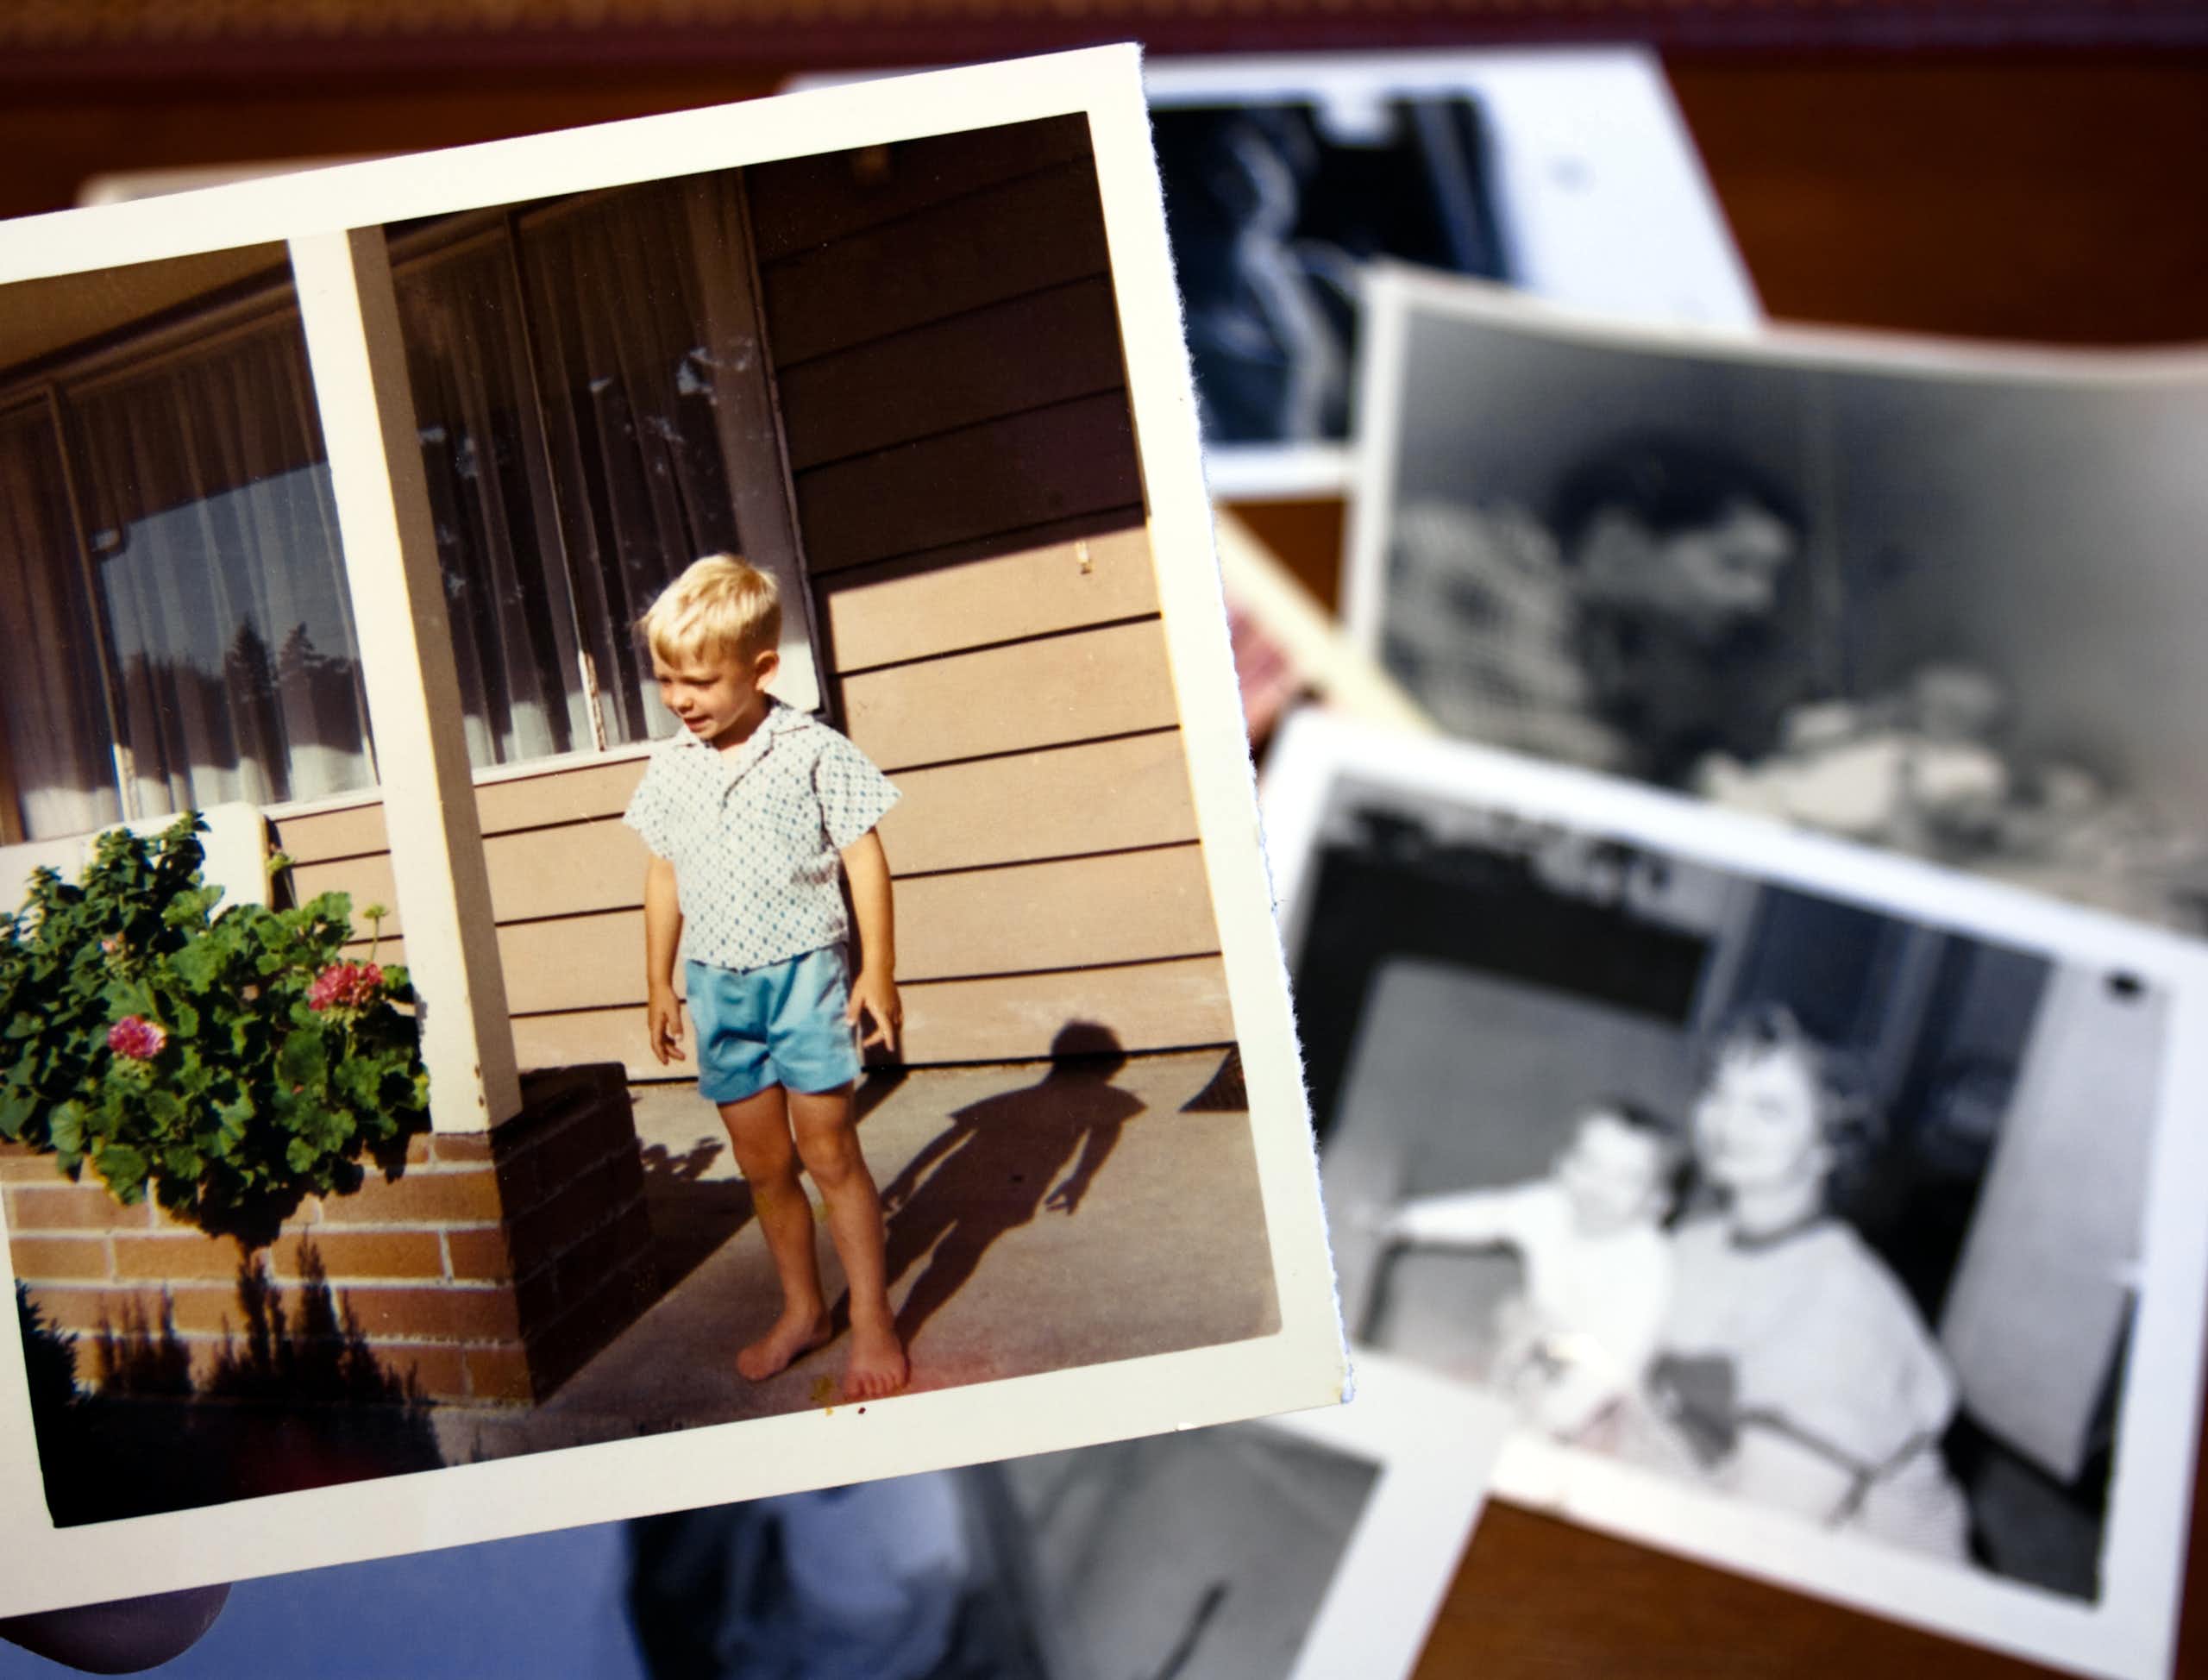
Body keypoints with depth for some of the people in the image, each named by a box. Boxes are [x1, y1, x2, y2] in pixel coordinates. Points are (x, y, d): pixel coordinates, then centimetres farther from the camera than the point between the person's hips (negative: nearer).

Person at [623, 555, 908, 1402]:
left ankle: (872, 1317, 12)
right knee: (762, 1164, 12)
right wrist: (659, 984, 15)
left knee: (828, 1150, 0)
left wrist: (878, 970, -9)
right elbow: (664, 875, 12)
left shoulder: (813, 753, -11)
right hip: (717, 984, 5)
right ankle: (801, 1309, 28)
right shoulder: (670, 768, 3)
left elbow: (864, 859, -7)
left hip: (803, 973, -5)